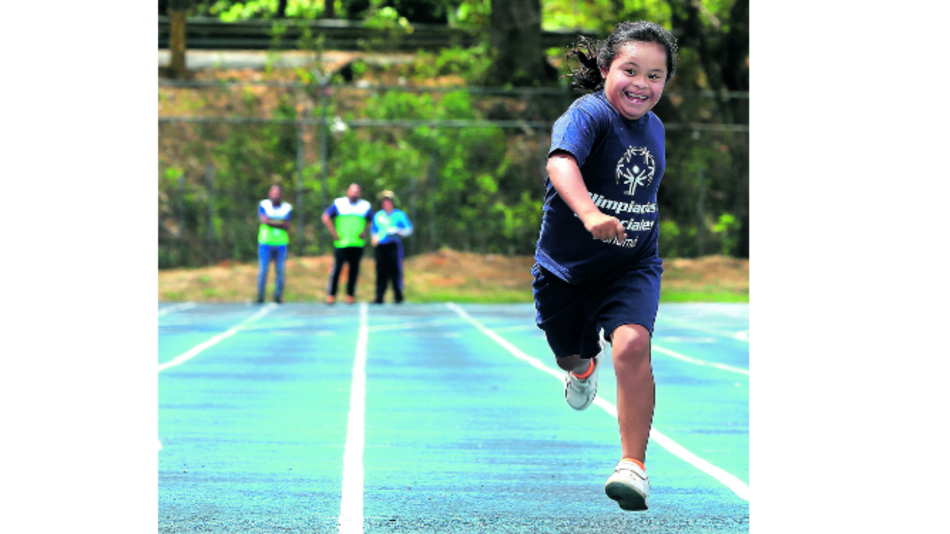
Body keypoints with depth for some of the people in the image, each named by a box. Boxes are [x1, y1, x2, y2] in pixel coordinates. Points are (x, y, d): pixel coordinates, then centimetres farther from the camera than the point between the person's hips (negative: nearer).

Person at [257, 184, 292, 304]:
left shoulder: (287, 208, 6)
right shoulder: (263, 205, 1)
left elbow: (287, 226, -5)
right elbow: (263, 220, -14)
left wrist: (271, 222, -13)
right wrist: (280, 224, -11)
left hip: (281, 244, 2)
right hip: (265, 243, -2)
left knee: (280, 271, -1)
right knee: (263, 270, -5)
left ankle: (277, 297, 6)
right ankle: (260, 296, 2)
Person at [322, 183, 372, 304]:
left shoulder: (366, 206, 10)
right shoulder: (338, 203, 5)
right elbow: (326, 217, 4)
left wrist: (365, 232, 1)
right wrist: (334, 233, -2)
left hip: (357, 244, 2)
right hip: (341, 243, -2)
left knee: (354, 269, 2)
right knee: (337, 268, -7)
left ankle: (350, 294, 9)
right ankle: (331, 294, -2)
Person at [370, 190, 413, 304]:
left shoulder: (399, 215, 7)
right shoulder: (377, 216, 17)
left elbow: (409, 229, 7)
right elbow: (373, 229, 28)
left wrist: (397, 231, -10)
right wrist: (375, 238, 7)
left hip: (394, 246, -3)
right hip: (381, 247, 3)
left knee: (396, 272, -7)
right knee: (381, 272, -2)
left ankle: (398, 297, -1)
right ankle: (379, 297, -1)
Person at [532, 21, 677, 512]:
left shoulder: (654, 128, 0)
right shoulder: (588, 115, -22)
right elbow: (561, 161, -44)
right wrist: (589, 213, -60)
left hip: (632, 268, 2)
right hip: (566, 267, -2)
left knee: (632, 344, -25)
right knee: (570, 355, 21)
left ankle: (633, 466, -21)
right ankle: (585, 366, 62)